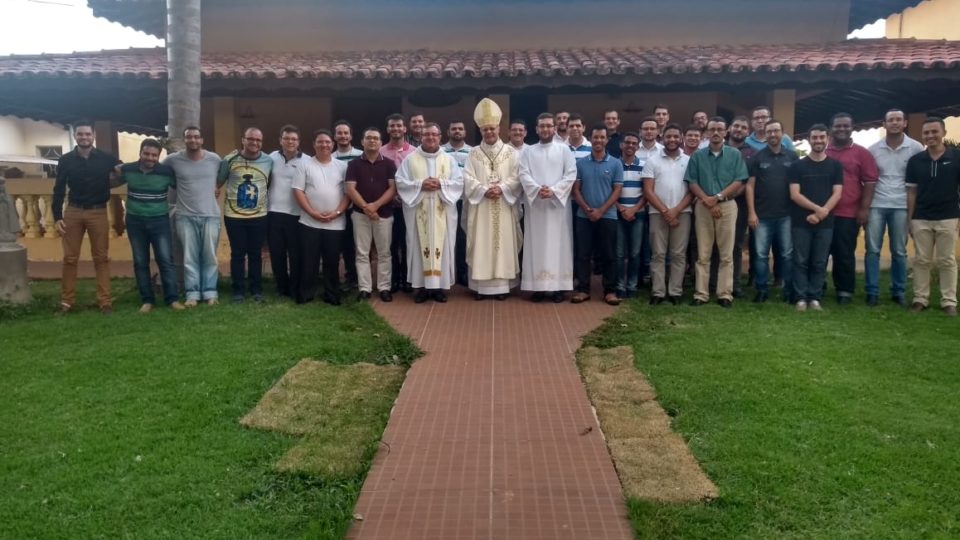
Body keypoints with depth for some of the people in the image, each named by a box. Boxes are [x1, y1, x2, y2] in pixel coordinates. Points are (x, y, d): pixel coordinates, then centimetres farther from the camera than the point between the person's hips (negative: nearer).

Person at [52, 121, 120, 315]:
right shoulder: (66, 160, 3)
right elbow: (59, 190, 5)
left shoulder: (107, 158, 0)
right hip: (73, 212, 1)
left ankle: (105, 301, 6)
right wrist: (57, 217, -1)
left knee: (101, 257, 2)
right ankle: (67, 301, 13)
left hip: (98, 212, -1)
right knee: (70, 258, 5)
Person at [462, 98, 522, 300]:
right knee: (480, 245, 1)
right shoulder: (474, 154, 6)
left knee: (503, 244, 1)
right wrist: (485, 190, -16)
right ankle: (480, 285, 6)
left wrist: (501, 188, -18)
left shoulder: (511, 152, 5)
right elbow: (468, 179, -2)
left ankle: (502, 285, 7)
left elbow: (516, 179, -2)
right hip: (480, 207, 0)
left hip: (504, 207, 0)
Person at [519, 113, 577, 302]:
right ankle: (538, 286, 4)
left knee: (558, 244, -1)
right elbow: (524, 175, -1)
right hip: (535, 204, 1)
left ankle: (558, 286, 2)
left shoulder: (564, 149, 6)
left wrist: (554, 190, -15)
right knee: (536, 245, 0)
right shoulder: (529, 151, 10)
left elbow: (571, 174, -2)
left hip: (558, 203, -1)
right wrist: (537, 189, -18)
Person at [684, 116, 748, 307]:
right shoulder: (697, 156, 8)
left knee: (726, 255, 0)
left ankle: (725, 294, 4)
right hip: (703, 207, 1)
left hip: (727, 206, 0)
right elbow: (692, 183, 2)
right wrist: (708, 201, -10)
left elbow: (739, 182, -1)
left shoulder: (735, 154, 6)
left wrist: (718, 197, -12)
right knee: (703, 255, 1)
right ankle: (701, 293, 4)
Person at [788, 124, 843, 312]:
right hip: (801, 222, -1)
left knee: (820, 262, 4)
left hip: (825, 222, 1)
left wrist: (821, 213, -13)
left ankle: (815, 297, 12)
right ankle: (801, 297, 6)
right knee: (801, 261, 0)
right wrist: (816, 208, -15)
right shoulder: (797, 166, 3)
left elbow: (837, 194, 0)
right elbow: (794, 194, -5)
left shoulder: (835, 166, 8)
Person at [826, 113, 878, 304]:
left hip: (849, 213, -2)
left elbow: (870, 181, 1)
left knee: (845, 254, 3)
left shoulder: (862, 153, 3)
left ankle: (845, 291, 14)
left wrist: (864, 208, -6)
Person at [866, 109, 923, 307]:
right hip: (876, 205, 1)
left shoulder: (916, 148, 0)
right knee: (872, 250, 0)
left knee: (899, 252, 7)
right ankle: (872, 292, 7)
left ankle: (899, 292, 16)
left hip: (901, 206, 0)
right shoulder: (874, 149, 4)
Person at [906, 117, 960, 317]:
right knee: (921, 260, 7)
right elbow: (911, 192, 6)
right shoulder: (915, 160, 3)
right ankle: (920, 299, 14)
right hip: (921, 219, 2)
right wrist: (909, 220, 3)